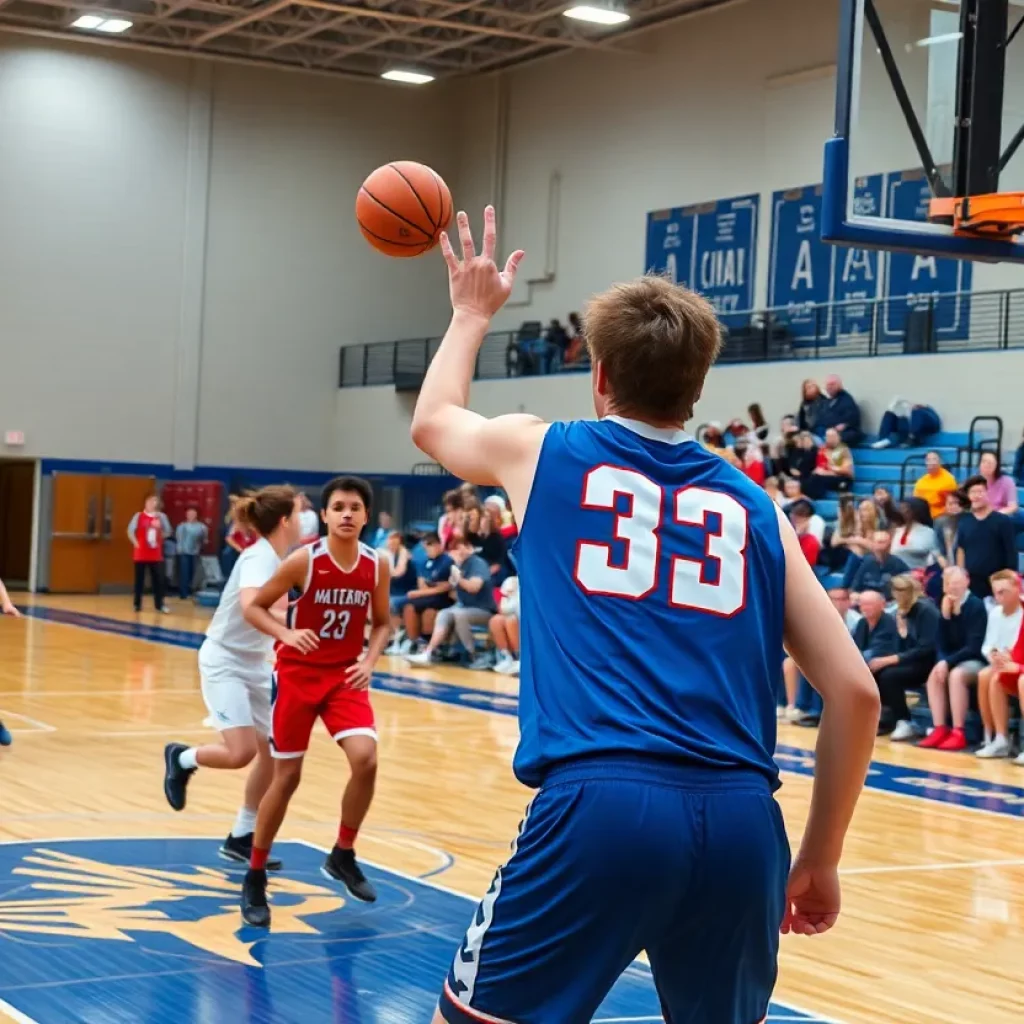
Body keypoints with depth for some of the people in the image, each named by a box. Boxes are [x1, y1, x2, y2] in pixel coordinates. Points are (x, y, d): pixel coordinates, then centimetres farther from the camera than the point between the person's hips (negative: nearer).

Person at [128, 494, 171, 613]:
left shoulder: (161, 516, 5)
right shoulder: (139, 516, -4)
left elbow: (167, 532, 10)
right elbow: (130, 530, -8)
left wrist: (159, 539, -5)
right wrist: (136, 543, -13)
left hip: (156, 554, 2)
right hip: (141, 554, -2)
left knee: (158, 579, 0)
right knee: (139, 579, 3)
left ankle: (159, 604, 6)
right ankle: (137, 604, 11)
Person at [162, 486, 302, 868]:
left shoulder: (278, 559, 3)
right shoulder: (260, 557, -22)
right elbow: (250, 608, -41)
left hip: (255, 664, 9)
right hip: (225, 661, -9)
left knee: (272, 753, 5)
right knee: (241, 752, -20)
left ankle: (241, 839, 17)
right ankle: (181, 758, 11)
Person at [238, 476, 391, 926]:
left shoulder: (378, 564, -5)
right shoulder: (304, 560, -15)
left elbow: (382, 623, 9)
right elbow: (254, 607, -8)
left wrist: (369, 661, -9)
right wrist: (286, 634, -26)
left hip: (345, 675, 3)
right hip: (298, 673, -2)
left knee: (366, 759, -19)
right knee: (286, 776, 2)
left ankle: (343, 856, 5)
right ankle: (255, 877, 19)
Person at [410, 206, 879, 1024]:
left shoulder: (543, 453, 13)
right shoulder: (755, 506, 17)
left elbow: (433, 420, 37)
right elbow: (856, 692, 11)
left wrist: (473, 315, 53)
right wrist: (821, 857, 19)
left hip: (598, 804, -3)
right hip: (739, 816, 3)